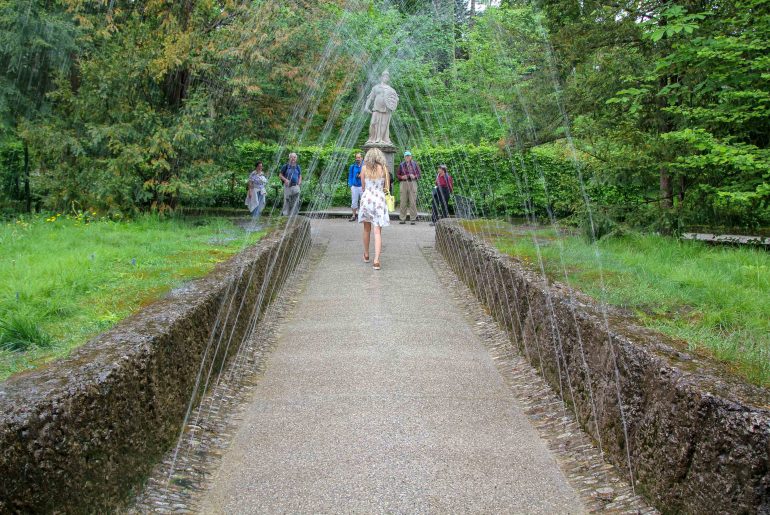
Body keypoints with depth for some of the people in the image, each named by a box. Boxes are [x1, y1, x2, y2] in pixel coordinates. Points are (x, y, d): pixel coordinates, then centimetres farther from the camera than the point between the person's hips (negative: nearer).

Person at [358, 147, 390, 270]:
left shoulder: (364, 168, 1)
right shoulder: (384, 169, 0)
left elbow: (363, 187, 9)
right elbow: (387, 188, 7)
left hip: (366, 198, 1)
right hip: (380, 199, -1)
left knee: (367, 229, 19)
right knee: (377, 231, -4)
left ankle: (366, 255, 32)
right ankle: (376, 260, -15)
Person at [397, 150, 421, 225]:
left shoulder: (415, 164, 8)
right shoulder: (401, 165, 9)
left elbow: (419, 173, 8)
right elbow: (397, 174, 12)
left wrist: (415, 176, -11)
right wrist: (401, 177, -8)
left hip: (412, 183, -1)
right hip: (403, 183, 1)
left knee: (413, 202, -3)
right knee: (403, 201, 0)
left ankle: (413, 219, 1)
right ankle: (402, 218, 5)